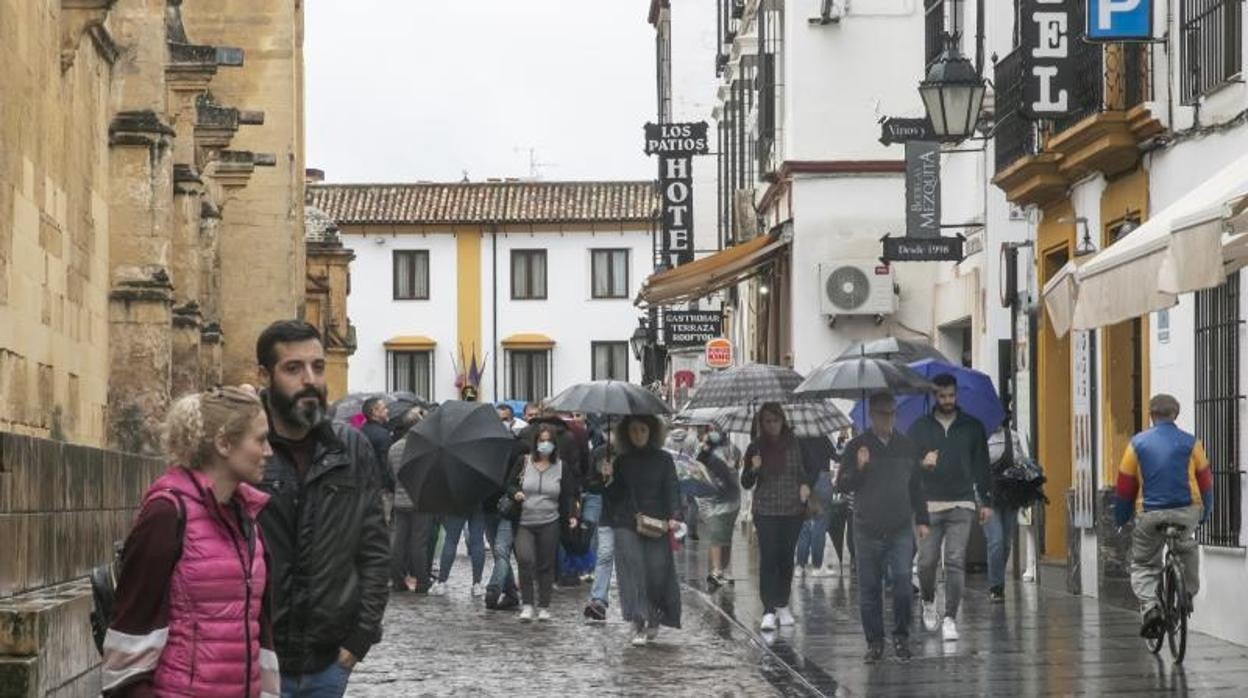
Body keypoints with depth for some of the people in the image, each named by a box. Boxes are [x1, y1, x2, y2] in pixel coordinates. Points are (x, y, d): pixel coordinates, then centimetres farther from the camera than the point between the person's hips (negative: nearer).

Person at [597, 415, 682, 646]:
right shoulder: (621, 462, 10)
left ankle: (654, 619, 15)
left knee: (658, 571, -5)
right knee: (633, 571, -10)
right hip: (627, 526, 1)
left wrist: (674, 517, -13)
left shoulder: (662, 460, 6)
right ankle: (638, 623, -13)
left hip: (656, 525, -1)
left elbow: (672, 489, 0)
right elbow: (615, 496, 11)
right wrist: (608, 478, -8)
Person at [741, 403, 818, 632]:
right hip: (765, 511, -1)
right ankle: (768, 611, -13)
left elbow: (809, 470, 13)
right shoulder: (755, 448, 1)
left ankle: (783, 605, 21)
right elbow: (746, 484, 3)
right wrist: (753, 469, -17)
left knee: (786, 558, 8)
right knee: (768, 559, -10)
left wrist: (806, 485, -8)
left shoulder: (795, 444, 2)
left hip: (793, 510, 1)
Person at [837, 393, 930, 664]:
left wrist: (922, 520, 14)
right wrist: (858, 468, -17)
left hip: (901, 529, 1)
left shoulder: (907, 447, 11)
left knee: (902, 580, -11)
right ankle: (874, 642, 13)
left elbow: (916, 487, 18)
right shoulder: (856, 447, 3)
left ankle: (901, 636, 4)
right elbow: (842, 485, 1)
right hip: (867, 530, -1)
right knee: (869, 588, 3)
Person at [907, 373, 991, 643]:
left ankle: (950, 618, -4)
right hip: (928, 505, 0)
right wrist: (922, 464, -16)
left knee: (955, 562, -8)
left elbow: (981, 466, 11)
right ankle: (928, 602, 24)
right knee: (927, 561, -4)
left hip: (962, 505, 0)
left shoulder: (972, 427, 10)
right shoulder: (919, 428, 8)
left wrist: (986, 501, 6)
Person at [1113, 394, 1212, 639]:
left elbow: (1124, 485, 4)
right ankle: (1189, 595, 27)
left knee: (1143, 565, 12)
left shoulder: (1138, 443, 2)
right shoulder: (1191, 443, 2)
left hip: (1150, 515, -1)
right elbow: (1205, 482, 8)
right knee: (1188, 548, 33)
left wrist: (1121, 518, 16)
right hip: (1187, 512, 1)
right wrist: (1205, 514, 22)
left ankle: (1149, 608, -11)